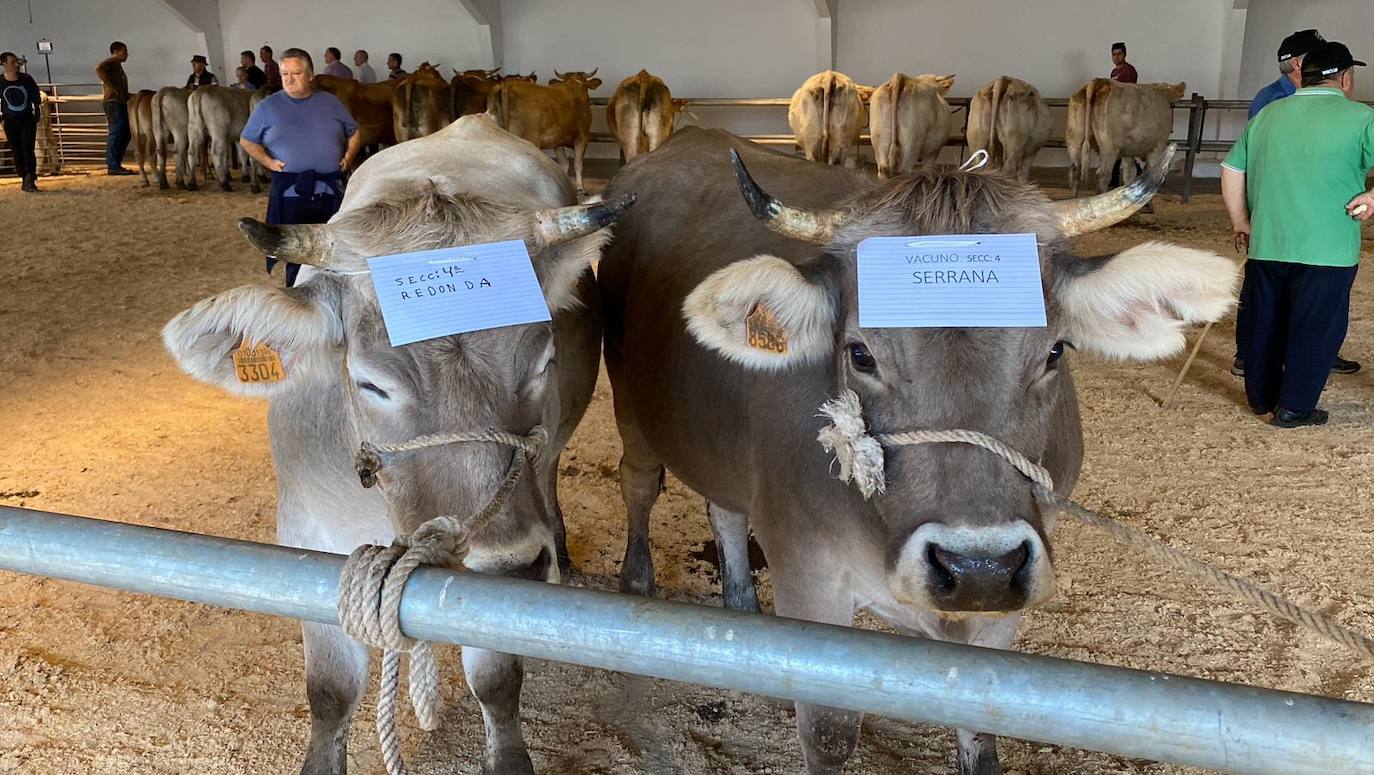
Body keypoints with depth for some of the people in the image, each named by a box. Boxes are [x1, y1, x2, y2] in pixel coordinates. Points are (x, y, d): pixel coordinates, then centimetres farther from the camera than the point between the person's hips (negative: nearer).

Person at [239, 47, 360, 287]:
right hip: (291, 191, -2)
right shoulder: (268, 107, 3)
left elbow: (354, 133, 19)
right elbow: (247, 141, 11)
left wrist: (349, 156, 1)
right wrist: (268, 161, -4)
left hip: (331, 189, 2)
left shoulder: (330, 102, 9)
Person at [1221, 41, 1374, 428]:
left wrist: (1241, 222, 19)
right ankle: (1295, 408, 11)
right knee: (1315, 330, 6)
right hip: (1326, 250, -5)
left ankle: (1261, 397, 27)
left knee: (1263, 324, 16)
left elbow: (1231, 170, 13)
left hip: (1264, 244, 5)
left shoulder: (1267, 115, 9)